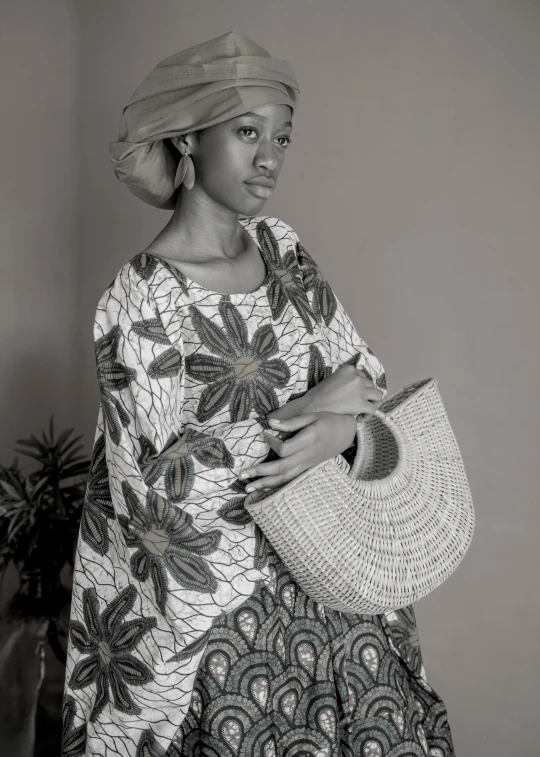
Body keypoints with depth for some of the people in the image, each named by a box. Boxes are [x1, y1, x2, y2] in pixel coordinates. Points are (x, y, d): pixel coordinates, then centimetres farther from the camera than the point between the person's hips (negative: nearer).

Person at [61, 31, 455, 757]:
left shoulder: (281, 244, 2)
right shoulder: (140, 298, -17)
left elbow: (364, 374, 3)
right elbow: (166, 481, -22)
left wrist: (339, 429, -19)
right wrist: (305, 411, -19)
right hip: (227, 598, -5)